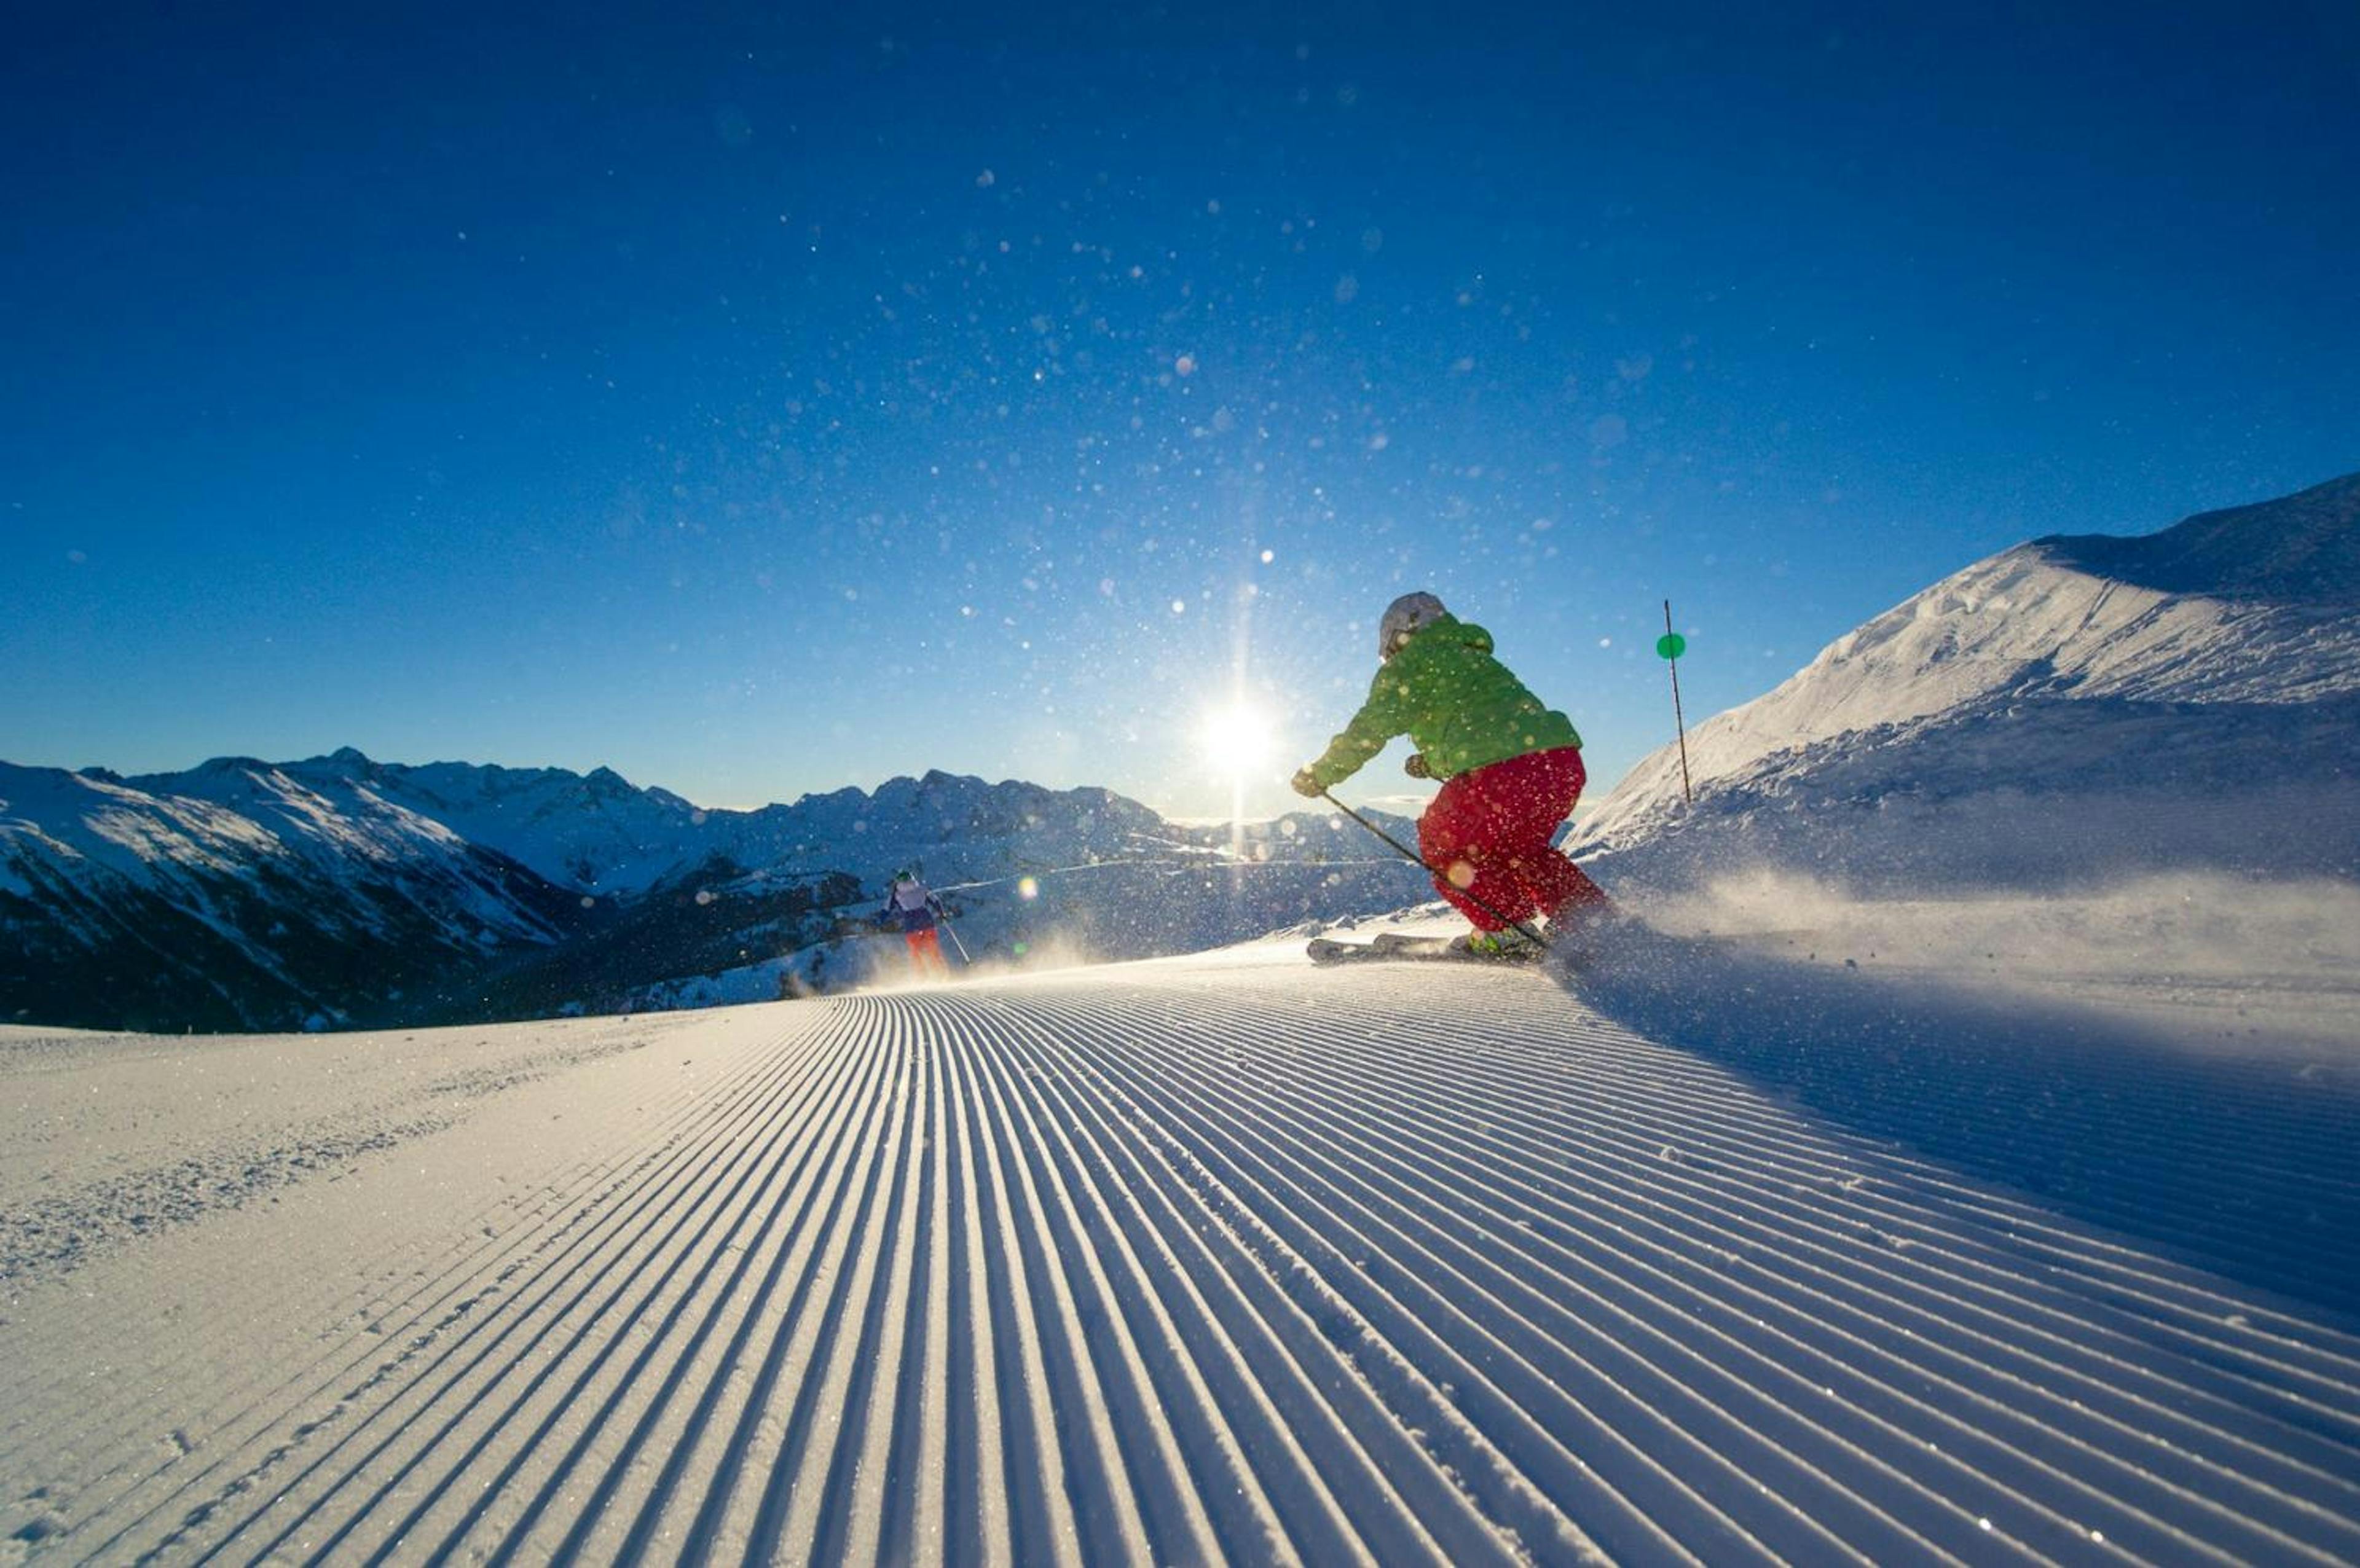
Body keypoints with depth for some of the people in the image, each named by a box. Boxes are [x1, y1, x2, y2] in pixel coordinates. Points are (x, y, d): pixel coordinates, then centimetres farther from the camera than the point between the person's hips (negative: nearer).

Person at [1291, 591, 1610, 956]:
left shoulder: (1411, 663, 9)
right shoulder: (1474, 658, 33)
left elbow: (1369, 730, 6)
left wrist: (1319, 775, 16)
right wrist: (1433, 764, 39)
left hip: (1504, 772, -8)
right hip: (1565, 763, 8)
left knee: (1441, 843, 12)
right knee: (1516, 847, 29)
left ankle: (1506, 931, 3)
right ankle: (1597, 919, 21)